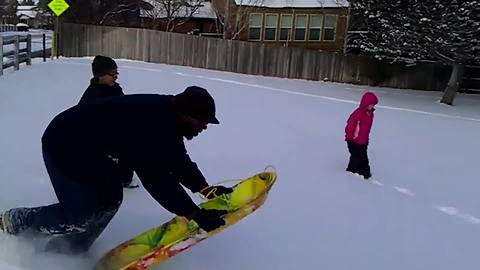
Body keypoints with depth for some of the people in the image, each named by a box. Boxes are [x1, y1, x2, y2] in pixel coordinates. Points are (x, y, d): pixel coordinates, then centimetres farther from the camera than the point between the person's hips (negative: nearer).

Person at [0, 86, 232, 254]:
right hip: (64, 145, -9)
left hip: (91, 146, 9)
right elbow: (157, 180, -34)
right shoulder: (150, 129, -34)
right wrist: (195, 214, -27)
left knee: (110, 200, 10)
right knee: (84, 214, -5)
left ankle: (68, 249, 27)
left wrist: (207, 190, -6)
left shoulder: (169, 115, -4)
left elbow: (179, 162, 1)